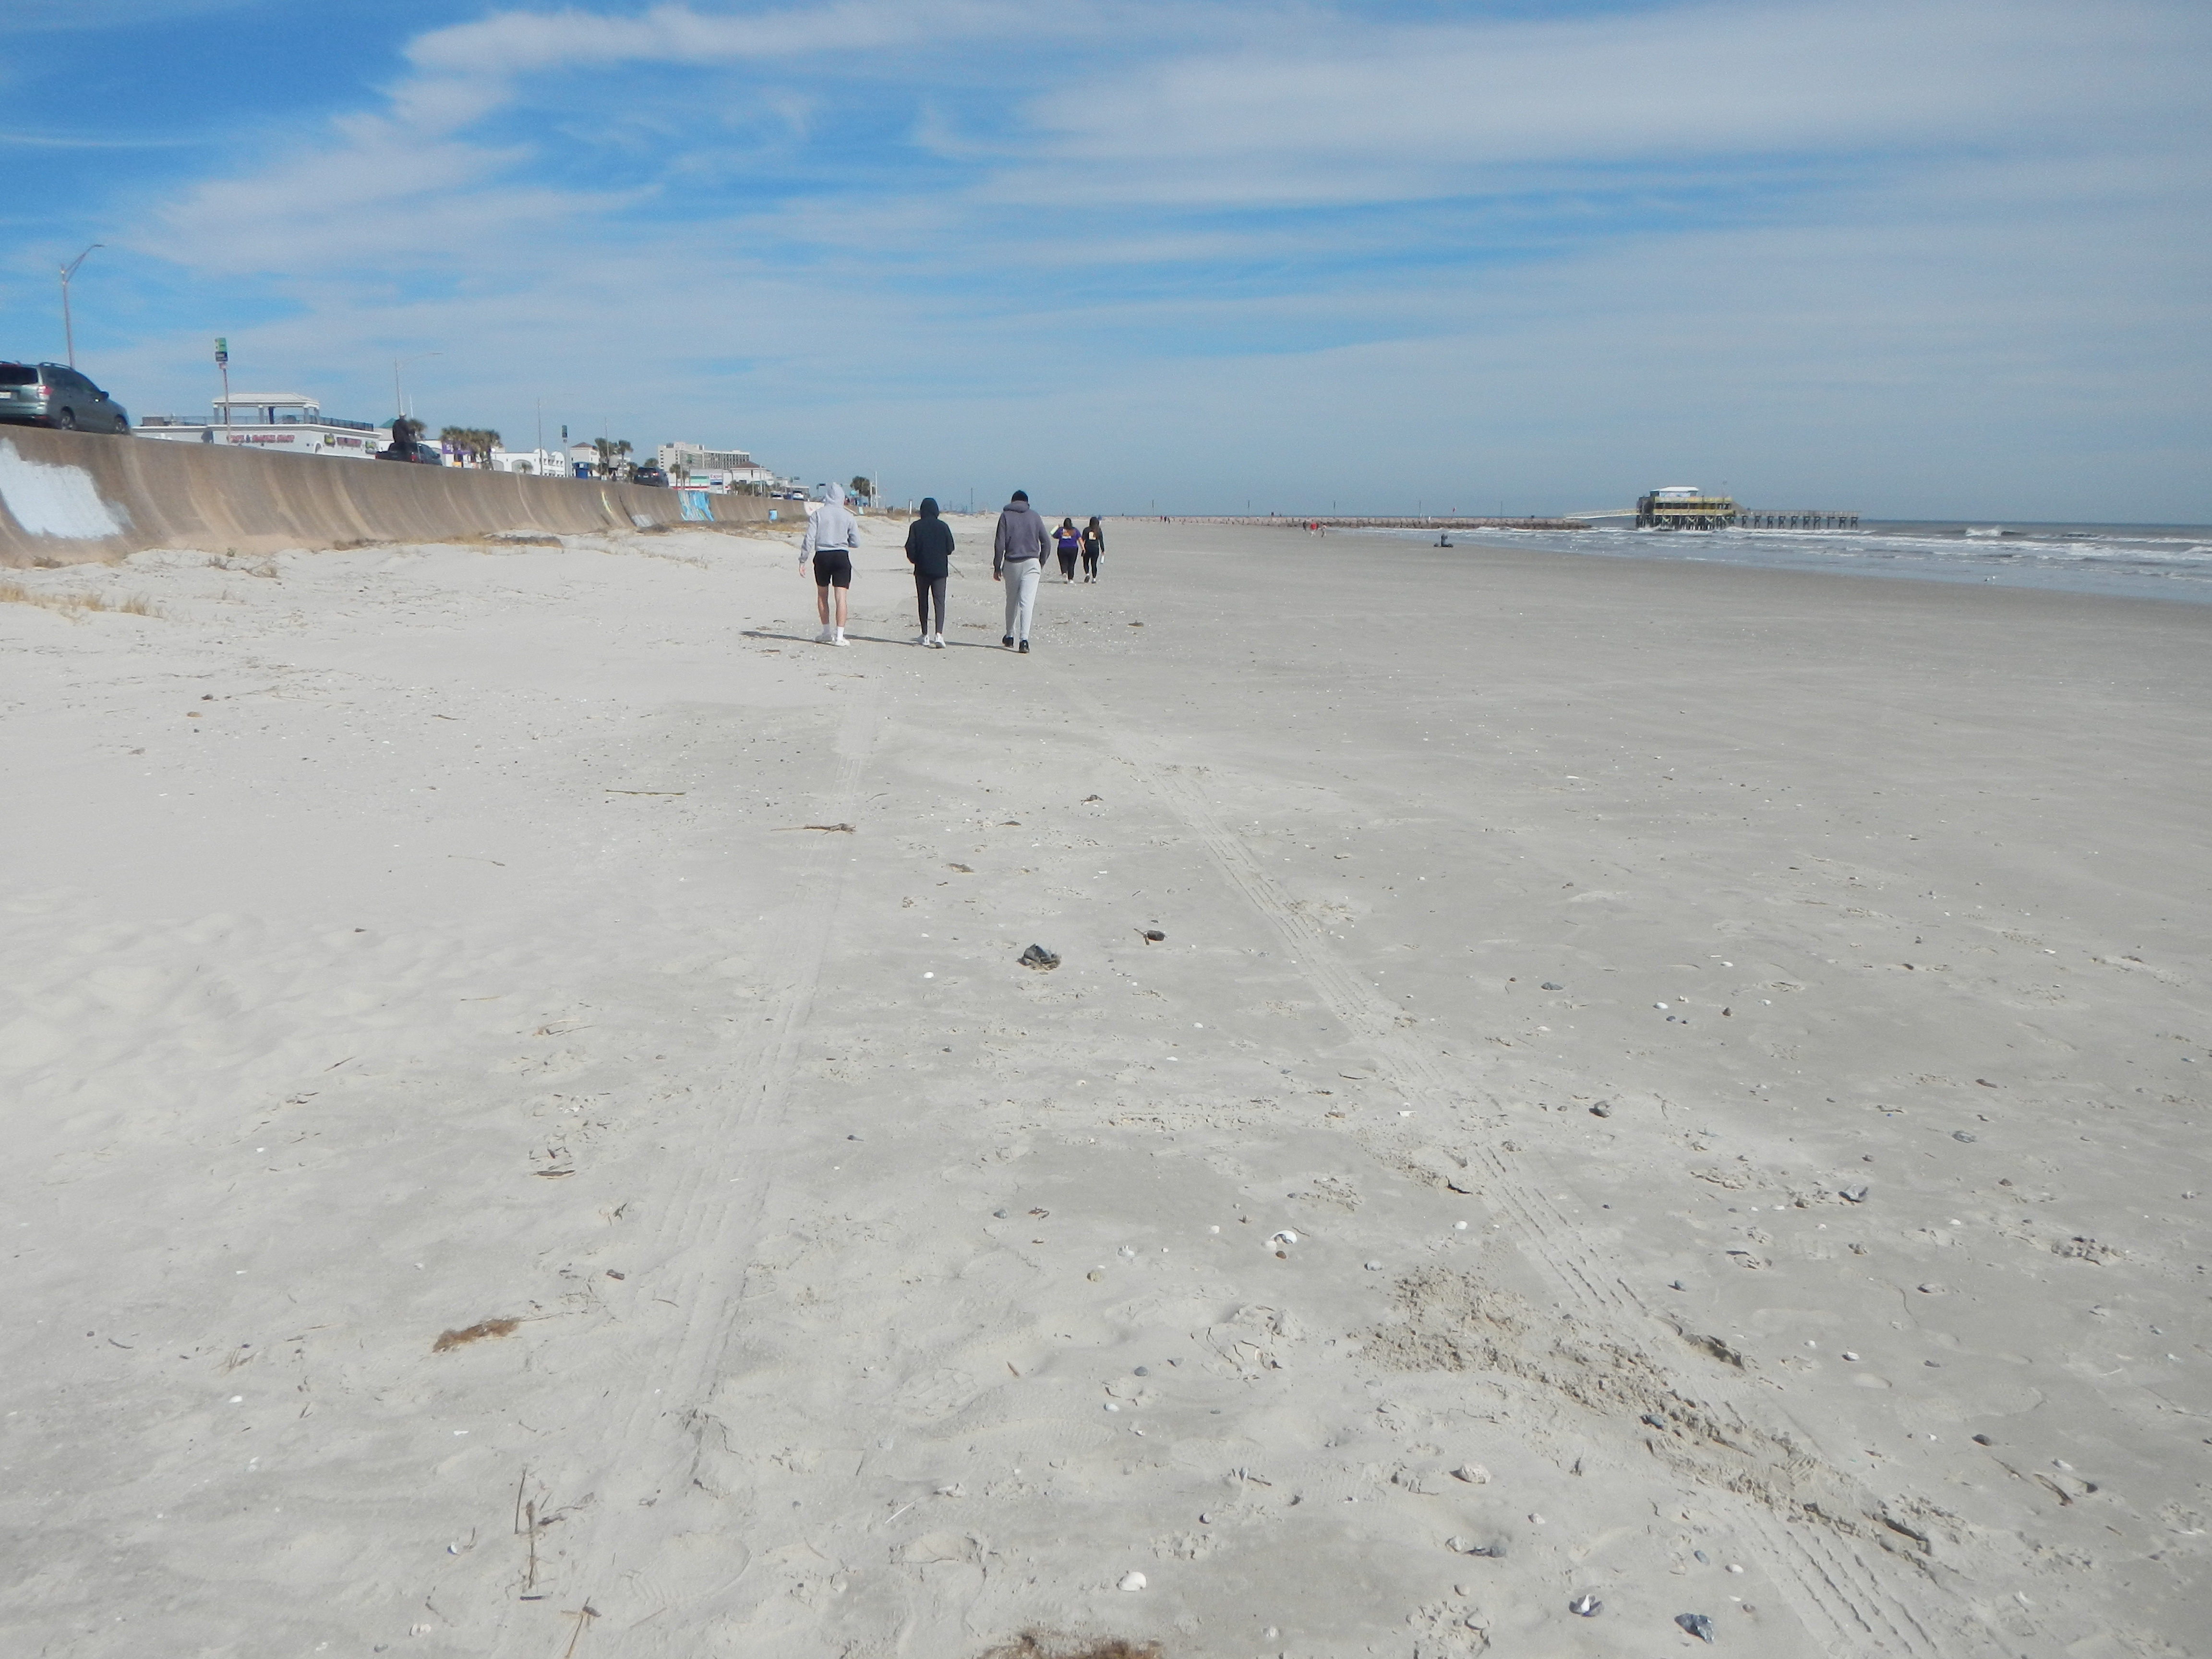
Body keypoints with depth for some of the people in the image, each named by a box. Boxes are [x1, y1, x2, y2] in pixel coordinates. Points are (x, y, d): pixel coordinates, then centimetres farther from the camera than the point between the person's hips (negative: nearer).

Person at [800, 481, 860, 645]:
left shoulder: (817, 514, -1)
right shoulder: (848, 516, 1)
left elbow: (809, 539, -5)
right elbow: (856, 542, 3)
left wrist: (803, 560, 1)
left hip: (822, 557, 1)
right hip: (842, 557, 0)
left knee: (822, 595, 17)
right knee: (841, 596, -4)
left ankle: (827, 632, 23)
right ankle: (839, 635, -11)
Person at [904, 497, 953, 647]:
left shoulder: (916, 526, -4)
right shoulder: (943, 527, -2)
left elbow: (910, 548, -6)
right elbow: (950, 548, 2)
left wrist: (914, 560, 13)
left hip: (922, 570, 0)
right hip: (940, 570, 0)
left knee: (923, 601, 13)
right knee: (939, 601, -3)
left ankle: (925, 635, 17)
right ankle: (939, 634, -21)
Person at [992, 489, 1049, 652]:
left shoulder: (1006, 515, 3)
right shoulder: (1034, 516, 6)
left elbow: (1000, 543, -3)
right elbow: (1046, 540, 4)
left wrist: (997, 567, 2)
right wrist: (1042, 563, 13)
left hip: (1012, 564, 0)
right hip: (1032, 563, 0)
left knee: (1012, 601, 15)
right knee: (1027, 601, -7)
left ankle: (1010, 637, 26)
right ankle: (1024, 639, -19)